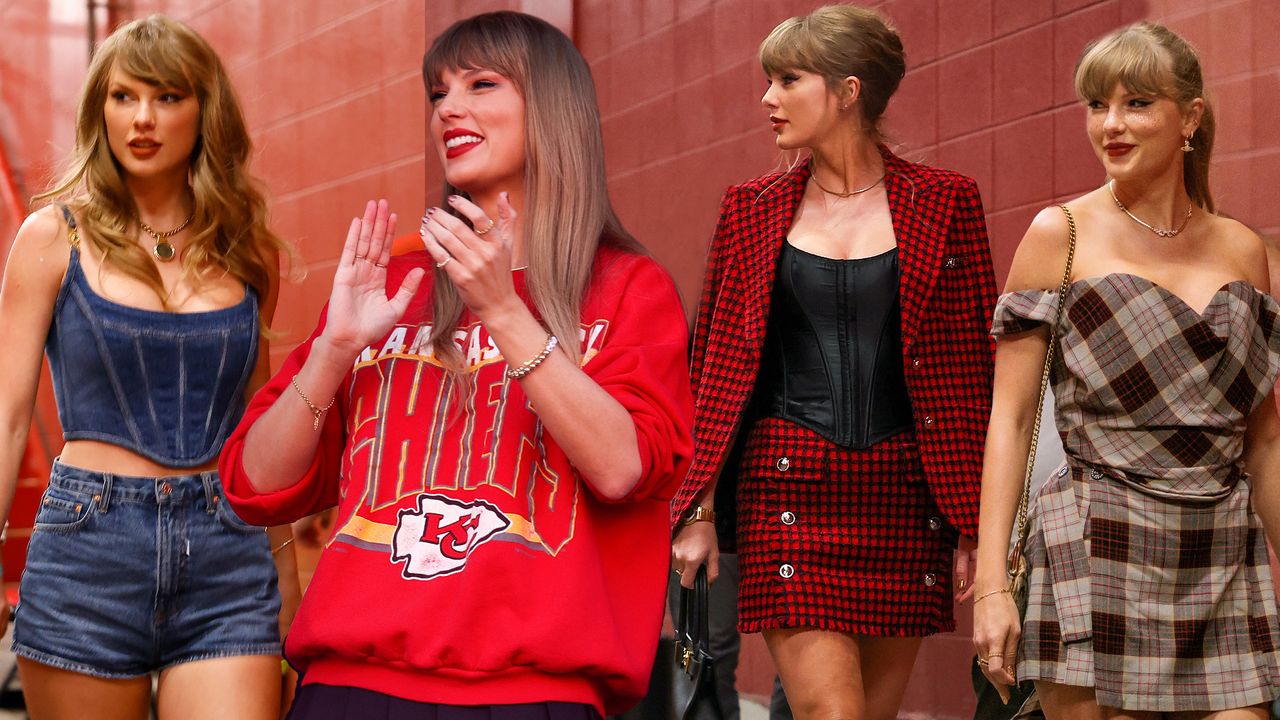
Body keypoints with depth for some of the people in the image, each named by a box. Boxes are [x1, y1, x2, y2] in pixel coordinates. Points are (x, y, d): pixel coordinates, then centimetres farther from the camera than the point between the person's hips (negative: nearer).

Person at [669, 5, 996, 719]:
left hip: (904, 487, 0)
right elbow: (715, 362, 10)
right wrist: (699, 507, 3)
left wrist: (978, 525, -2)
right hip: (789, 484, 0)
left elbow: (976, 366, 2)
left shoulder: (942, 204, 3)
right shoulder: (753, 209, 8)